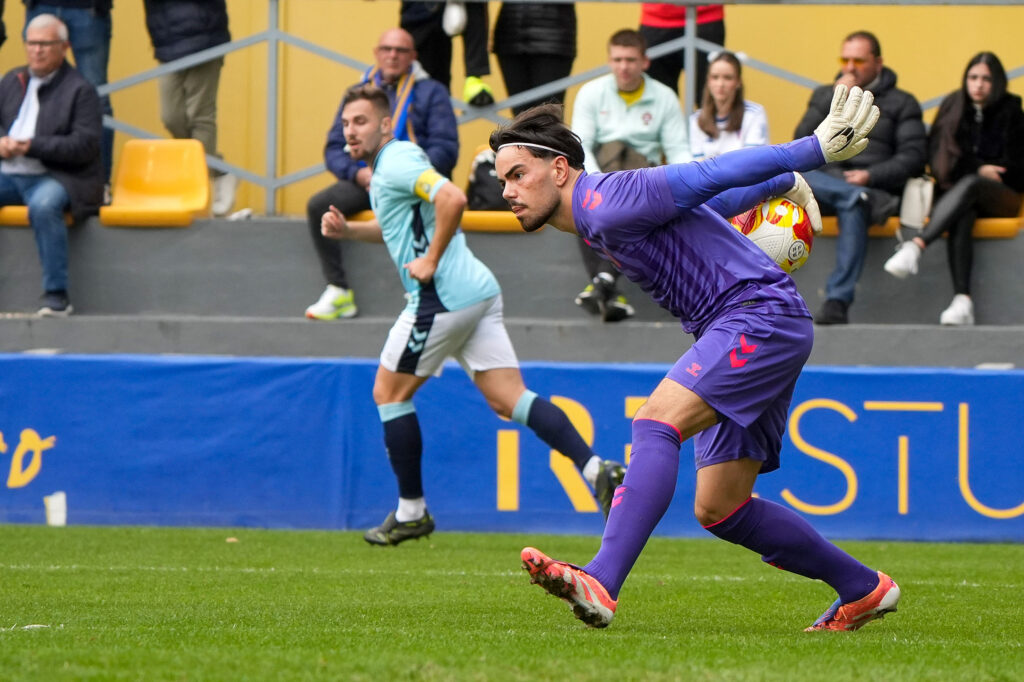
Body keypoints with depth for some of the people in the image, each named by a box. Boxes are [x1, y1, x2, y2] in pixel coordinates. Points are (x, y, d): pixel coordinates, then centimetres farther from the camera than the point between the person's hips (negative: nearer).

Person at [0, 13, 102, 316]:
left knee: (44, 205, -38)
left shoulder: (80, 89, -1)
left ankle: (56, 295, -34)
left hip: (54, 177, -6)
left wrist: (32, 146, -19)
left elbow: (85, 145, -10)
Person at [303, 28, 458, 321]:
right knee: (317, 206, -22)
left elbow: (446, 149, -1)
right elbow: (334, 148, 14)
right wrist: (358, 173, -8)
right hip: (365, 181, 4)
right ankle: (338, 291, -18)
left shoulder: (431, 93, 9)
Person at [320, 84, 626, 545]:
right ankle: (596, 469, -16)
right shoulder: (391, 164, 21)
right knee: (508, 400, 0)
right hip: (477, 292, 9)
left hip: (442, 298, -9)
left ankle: (411, 512, 12)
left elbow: (453, 199, -27)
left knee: (389, 392, 6)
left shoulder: (395, 164, -11)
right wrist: (348, 229, 22)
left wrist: (431, 261, -20)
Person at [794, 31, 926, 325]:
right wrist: (835, 99, -1)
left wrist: (870, 175, -14)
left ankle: (838, 302, -43)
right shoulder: (825, 95, 22)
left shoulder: (901, 103, 13)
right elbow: (803, 141, 8)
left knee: (852, 208, -38)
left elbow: (913, 157, 2)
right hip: (823, 182, 2)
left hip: (872, 188, -2)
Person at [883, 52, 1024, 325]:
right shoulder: (953, 108, 11)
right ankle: (962, 300, -52)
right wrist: (978, 168, -5)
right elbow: (937, 157, 6)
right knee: (961, 217, -36)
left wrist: (974, 172, -3)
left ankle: (916, 246, -55)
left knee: (969, 185, -37)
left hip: (1001, 196, -1)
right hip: (956, 189, 1)